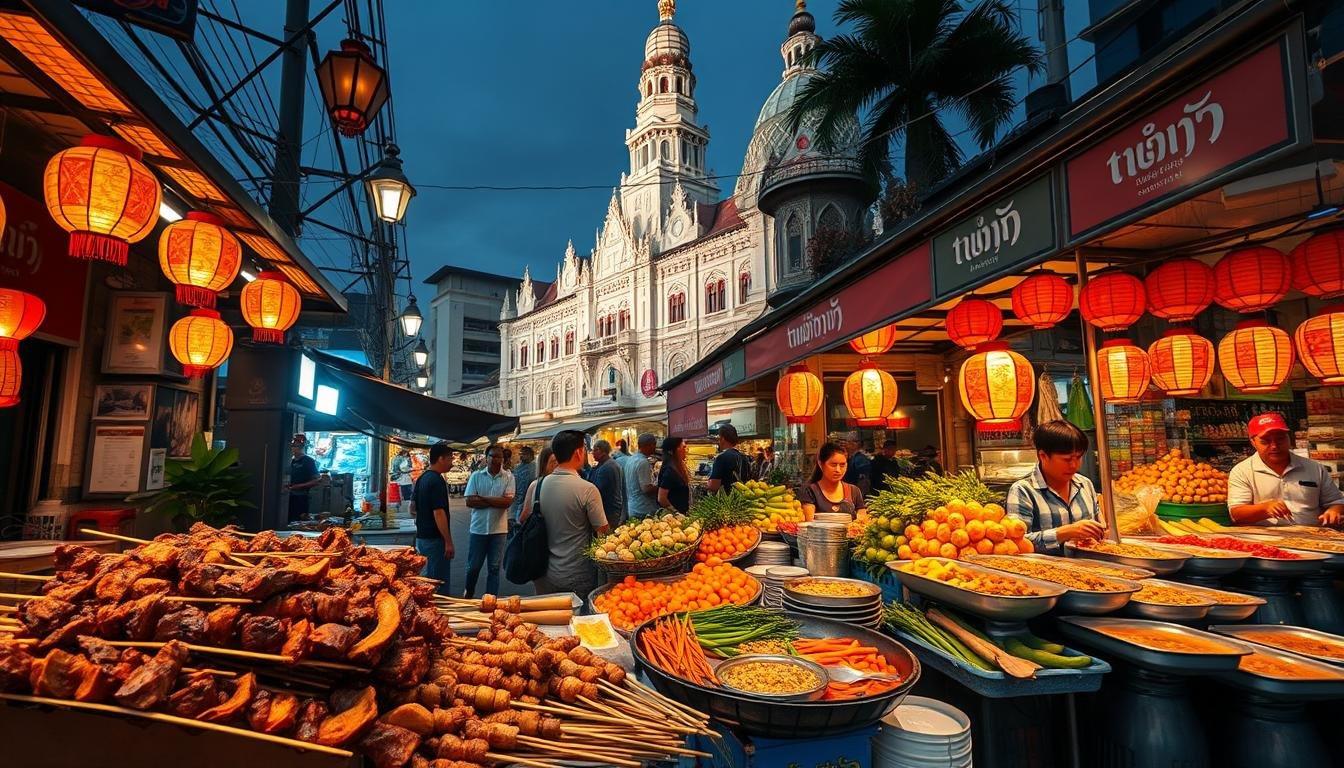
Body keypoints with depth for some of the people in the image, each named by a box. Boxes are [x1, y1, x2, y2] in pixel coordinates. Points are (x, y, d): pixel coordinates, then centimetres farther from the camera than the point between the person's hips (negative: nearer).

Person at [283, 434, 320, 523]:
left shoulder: (309, 461, -7)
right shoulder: (292, 460, 13)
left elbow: (314, 481, -11)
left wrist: (299, 486, -18)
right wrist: (288, 486, 8)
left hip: (303, 497, -7)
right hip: (292, 496, 7)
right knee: (291, 520, 6)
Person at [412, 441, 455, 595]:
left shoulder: (422, 478, 11)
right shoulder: (437, 481, -19)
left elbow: (413, 505, 18)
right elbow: (439, 513, -23)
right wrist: (448, 542, -20)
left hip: (421, 537, 10)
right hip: (435, 539, -10)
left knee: (426, 576, 19)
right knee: (440, 584, -3)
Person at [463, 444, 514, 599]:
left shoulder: (508, 477, -1)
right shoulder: (476, 476, 0)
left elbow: (508, 502, -13)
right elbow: (469, 501, -9)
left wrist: (483, 498, -13)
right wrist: (496, 502, -13)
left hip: (499, 529, 0)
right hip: (478, 528, 0)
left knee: (494, 567, 7)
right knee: (473, 566, 11)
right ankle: (469, 593, 37)